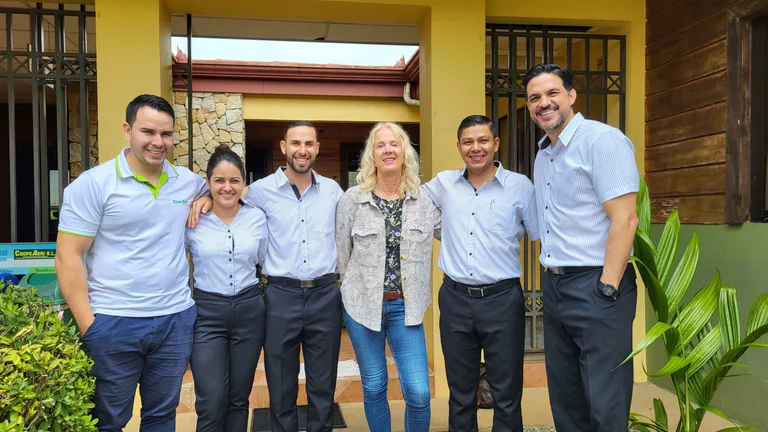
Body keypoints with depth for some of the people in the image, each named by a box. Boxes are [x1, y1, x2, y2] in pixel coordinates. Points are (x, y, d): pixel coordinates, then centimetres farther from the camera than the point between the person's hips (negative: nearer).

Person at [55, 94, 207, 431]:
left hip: (176, 318, 3)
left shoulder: (188, 181, 4)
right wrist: (87, 325, -12)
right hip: (112, 323, -3)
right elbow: (68, 257, -8)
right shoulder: (92, 184, -8)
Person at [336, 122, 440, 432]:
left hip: (406, 306, 1)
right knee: (373, 388, 12)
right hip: (362, 304, 0)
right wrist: (355, 287, 7)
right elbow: (341, 253, 3)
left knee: (418, 392, -3)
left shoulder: (425, 199, 0)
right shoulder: (353, 199, -3)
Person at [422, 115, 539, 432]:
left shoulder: (520, 186, -4)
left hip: (502, 299, -2)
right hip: (455, 299, 3)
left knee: (506, 393, 10)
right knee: (460, 391, 17)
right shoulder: (443, 183, 3)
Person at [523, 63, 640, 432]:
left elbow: (624, 219, -17)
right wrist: (551, 279, 12)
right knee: (564, 399, 17)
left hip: (596, 285, -8)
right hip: (553, 286, 8)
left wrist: (607, 289, -19)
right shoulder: (543, 155, 14)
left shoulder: (603, 140, -10)